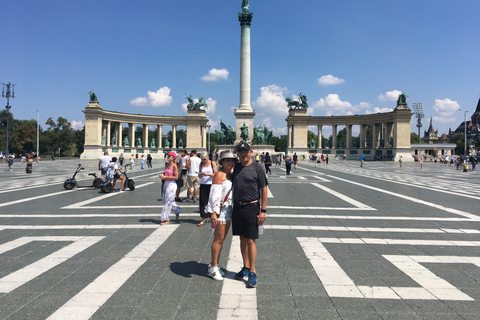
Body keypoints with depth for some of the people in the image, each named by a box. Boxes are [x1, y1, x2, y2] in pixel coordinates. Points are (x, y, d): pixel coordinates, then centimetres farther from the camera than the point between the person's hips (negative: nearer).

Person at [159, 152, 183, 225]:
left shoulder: (174, 166, -12)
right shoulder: (166, 165, 10)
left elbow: (176, 177, -15)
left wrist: (165, 177, -18)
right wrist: (162, 175, 0)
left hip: (172, 184, -8)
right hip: (166, 184, 8)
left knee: (168, 202, -5)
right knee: (165, 200, 15)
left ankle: (166, 219, 3)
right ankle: (177, 210, 34)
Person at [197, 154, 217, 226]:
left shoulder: (212, 163, 0)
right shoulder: (201, 164, 11)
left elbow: (215, 174, -3)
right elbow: (199, 176, 15)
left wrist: (208, 174, -17)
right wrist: (200, 174, -8)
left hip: (211, 184, -3)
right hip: (203, 185, 4)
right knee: (203, 202, 0)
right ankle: (203, 219, 4)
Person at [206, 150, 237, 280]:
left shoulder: (231, 174, 13)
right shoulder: (219, 174, -12)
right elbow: (214, 194, -17)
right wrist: (213, 213, -21)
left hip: (229, 209, 8)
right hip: (220, 210, -8)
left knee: (222, 239, 13)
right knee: (218, 239, -3)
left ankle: (215, 265, 25)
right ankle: (213, 268, 10)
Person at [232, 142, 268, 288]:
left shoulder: (257, 167, -6)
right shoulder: (236, 167, 9)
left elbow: (264, 190, -6)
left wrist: (263, 210, -11)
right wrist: (231, 204, 13)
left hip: (251, 207, -5)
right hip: (237, 206, 5)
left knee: (250, 240, -3)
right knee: (242, 239, 13)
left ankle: (252, 273, 7)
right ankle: (246, 268, 26)